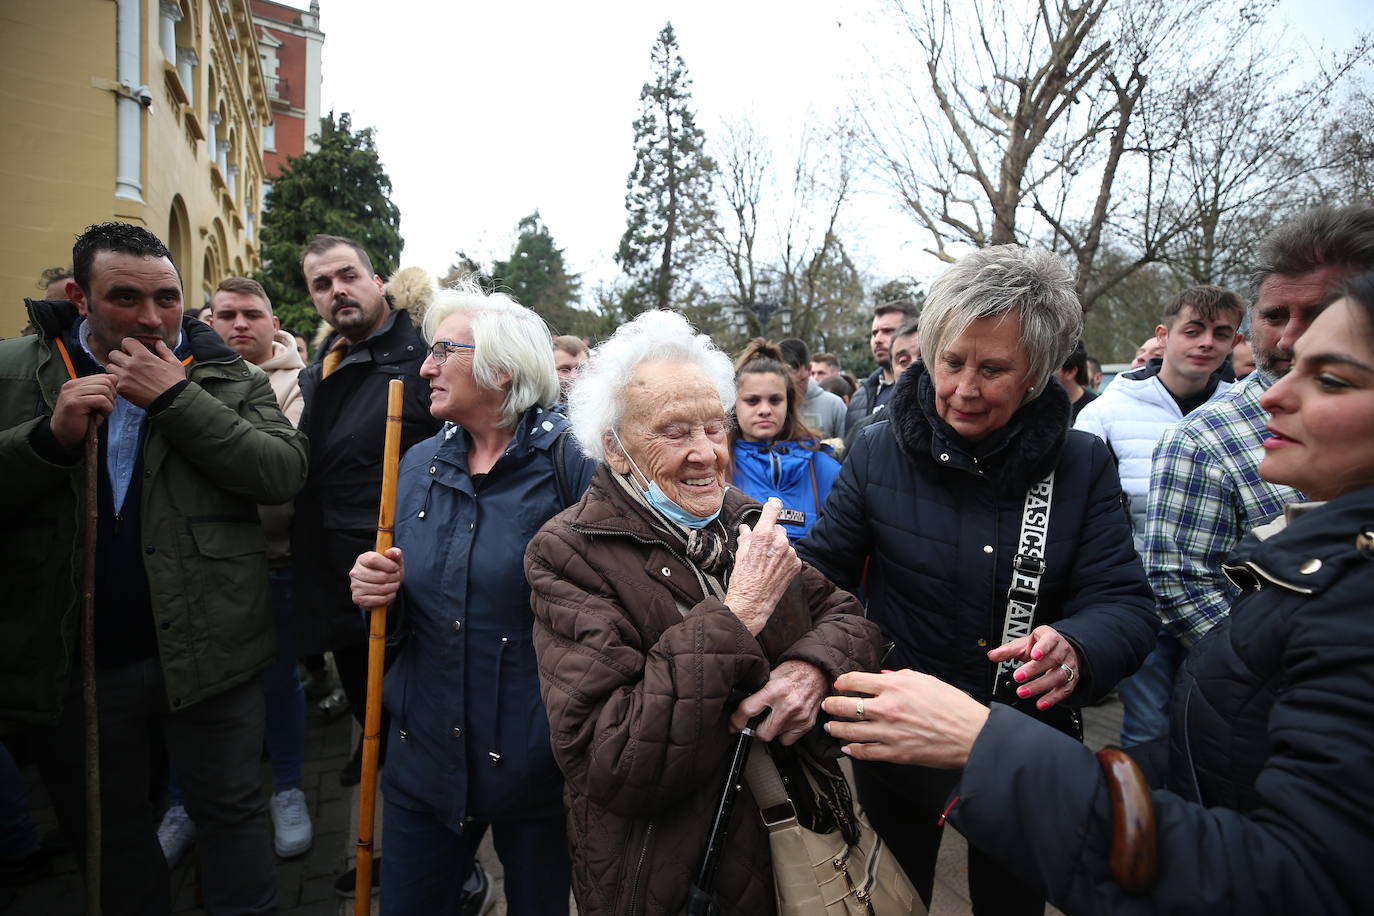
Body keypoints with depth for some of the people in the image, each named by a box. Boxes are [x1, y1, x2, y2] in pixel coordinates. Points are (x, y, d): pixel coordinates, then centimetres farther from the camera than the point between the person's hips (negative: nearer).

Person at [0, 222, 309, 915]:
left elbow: (284, 474, -15)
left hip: (203, 653, -2)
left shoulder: (229, 378, -2)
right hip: (70, 660, 2)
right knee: (102, 831, 21)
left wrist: (175, 398, -19)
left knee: (232, 814, 13)